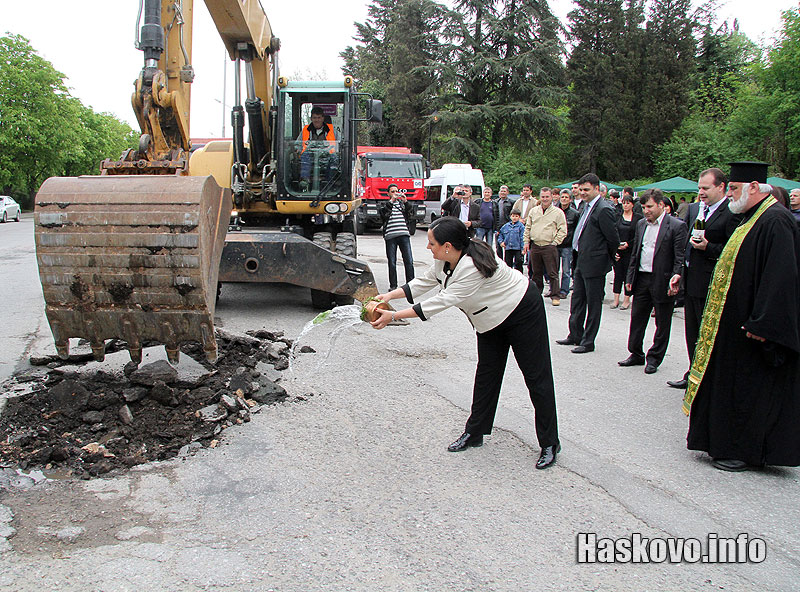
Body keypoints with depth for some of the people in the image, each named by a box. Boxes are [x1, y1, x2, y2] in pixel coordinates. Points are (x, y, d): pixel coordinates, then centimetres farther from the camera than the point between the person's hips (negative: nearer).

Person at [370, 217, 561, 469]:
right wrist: (390, 295, -8)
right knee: (486, 373, 11)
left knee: (537, 377, -2)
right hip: (492, 319, 9)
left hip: (522, 313, -9)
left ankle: (549, 444, 6)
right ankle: (474, 433, 19)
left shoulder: (472, 268, -37)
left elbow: (441, 302, -36)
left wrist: (394, 316, -34)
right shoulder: (445, 260, -10)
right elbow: (425, 282, 4)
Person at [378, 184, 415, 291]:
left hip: (404, 235, 1)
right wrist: (391, 200, -12)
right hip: (390, 236, -1)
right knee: (392, 263, 2)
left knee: (409, 261, -3)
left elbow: (411, 214, 5)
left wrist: (405, 201, -7)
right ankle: (393, 285, 11)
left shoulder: (403, 203, 19)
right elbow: (383, 213, -6)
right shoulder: (385, 204, 15)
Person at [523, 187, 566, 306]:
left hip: (549, 247, -4)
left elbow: (563, 231, -1)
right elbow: (527, 228, 17)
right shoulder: (533, 211, 13)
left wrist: (554, 242, -8)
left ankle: (555, 296, 1)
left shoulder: (558, 212, 0)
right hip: (535, 246, 4)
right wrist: (526, 242, 9)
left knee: (552, 273, -5)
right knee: (536, 272, 12)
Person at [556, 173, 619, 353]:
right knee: (577, 300, 18)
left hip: (594, 264, -10)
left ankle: (588, 342, 10)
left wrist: (609, 257, -2)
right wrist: (576, 260, 15)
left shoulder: (604, 209, -17)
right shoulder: (587, 206, 12)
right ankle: (575, 335, 31)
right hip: (581, 262, 10)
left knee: (593, 303, 2)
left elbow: (613, 238, -16)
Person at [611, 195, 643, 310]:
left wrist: (628, 244, -13)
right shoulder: (617, 217, 7)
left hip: (630, 251, -2)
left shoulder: (638, 218, 1)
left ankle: (626, 300, 10)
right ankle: (616, 299, 7)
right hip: (617, 251, 2)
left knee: (628, 274, 2)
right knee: (618, 274, 4)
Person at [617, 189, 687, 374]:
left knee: (662, 323, 6)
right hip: (642, 279, 6)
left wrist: (676, 277, -20)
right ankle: (636, 354, 25)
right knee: (637, 318, 12)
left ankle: (654, 358, 18)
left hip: (662, 281, -6)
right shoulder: (641, 224, 11)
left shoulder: (677, 226, -9)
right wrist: (630, 277, 11)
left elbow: (680, 257, -11)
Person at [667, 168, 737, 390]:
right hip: (691, 281, 9)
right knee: (692, 332, 18)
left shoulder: (731, 213, -13)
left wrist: (708, 247, -22)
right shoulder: (693, 209, 12)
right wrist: (680, 271, 15)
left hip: (711, 283, -8)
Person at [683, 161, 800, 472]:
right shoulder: (752, 219, 13)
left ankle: (745, 452, 12)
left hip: (752, 328, -10)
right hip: (735, 323, 10)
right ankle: (727, 444, 25)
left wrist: (761, 324, -25)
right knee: (735, 385, 15)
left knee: (751, 388, 1)